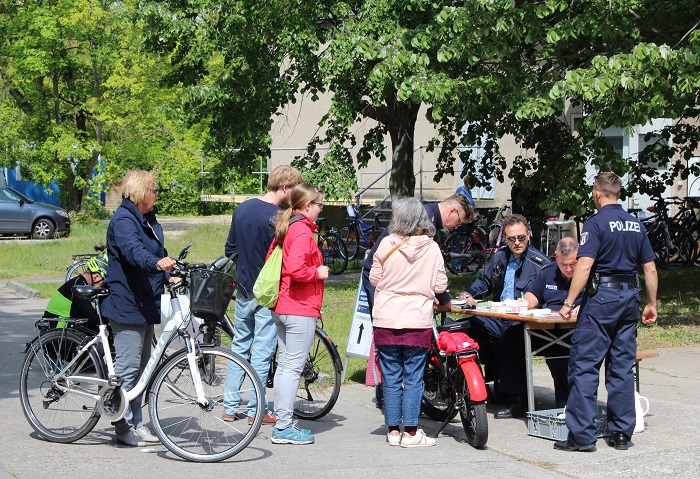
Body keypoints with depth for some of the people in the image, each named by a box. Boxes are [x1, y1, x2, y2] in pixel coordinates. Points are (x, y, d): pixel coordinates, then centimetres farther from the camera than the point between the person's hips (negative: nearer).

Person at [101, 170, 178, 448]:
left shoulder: (150, 221, 17)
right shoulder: (123, 219, -14)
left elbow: (158, 254, 24)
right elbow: (133, 250, -33)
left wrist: (169, 277, 5)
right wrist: (157, 262, -51)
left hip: (146, 305, 10)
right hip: (127, 305, -10)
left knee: (141, 367, 13)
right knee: (128, 367, -6)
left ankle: (136, 423, 21)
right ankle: (124, 427, 2)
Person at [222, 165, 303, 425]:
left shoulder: (241, 208, 4)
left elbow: (229, 249, 12)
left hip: (243, 289, 7)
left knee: (239, 346, 16)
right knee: (262, 351, 1)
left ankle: (230, 406, 18)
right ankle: (257, 410, 7)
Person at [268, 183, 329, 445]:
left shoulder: (285, 228, 13)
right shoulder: (303, 231, -16)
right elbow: (296, 268, -28)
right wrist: (318, 272, -12)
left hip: (282, 307, 10)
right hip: (301, 308, -10)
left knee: (284, 365, 14)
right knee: (293, 367, -5)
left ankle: (282, 422, 20)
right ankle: (284, 428, -3)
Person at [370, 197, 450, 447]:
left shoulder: (387, 244, -6)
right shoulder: (432, 248, -3)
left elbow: (374, 278, 2)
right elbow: (440, 286, 0)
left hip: (386, 321, 0)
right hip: (418, 321, 0)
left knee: (391, 377, 8)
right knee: (413, 378, 4)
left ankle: (393, 430, 12)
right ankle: (411, 432, 4)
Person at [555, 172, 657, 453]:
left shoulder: (596, 223, -8)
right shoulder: (636, 224, 10)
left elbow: (585, 265, -18)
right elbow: (650, 268, 11)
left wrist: (568, 303, -15)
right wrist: (651, 304, 20)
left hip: (602, 295, -6)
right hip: (630, 296, 6)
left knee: (584, 366, -3)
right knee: (622, 367, 10)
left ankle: (582, 435, -5)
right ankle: (621, 433, 12)